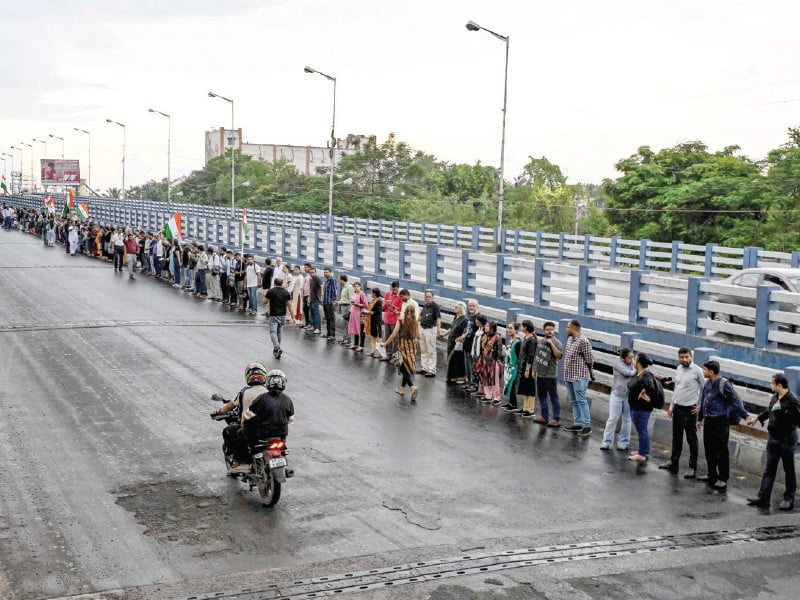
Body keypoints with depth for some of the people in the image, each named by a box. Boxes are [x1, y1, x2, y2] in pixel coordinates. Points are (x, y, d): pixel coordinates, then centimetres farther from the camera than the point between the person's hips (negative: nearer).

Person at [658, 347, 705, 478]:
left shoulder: (697, 371, -11)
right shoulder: (678, 369, 9)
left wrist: (700, 406, -12)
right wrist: (671, 406, 16)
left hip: (690, 409, -7)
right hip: (677, 408, 7)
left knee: (691, 439, -1)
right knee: (676, 437, 14)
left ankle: (693, 467, 3)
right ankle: (673, 462, 24)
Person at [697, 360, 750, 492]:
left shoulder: (724, 384, -15)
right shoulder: (707, 384, 9)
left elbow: (736, 401, -16)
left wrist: (745, 416, -22)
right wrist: (699, 418, 24)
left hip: (720, 422, -8)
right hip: (709, 421, 8)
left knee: (721, 451, -1)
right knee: (709, 449, 15)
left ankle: (723, 480, 6)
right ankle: (712, 475, 29)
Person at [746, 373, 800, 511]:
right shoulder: (775, 397, 5)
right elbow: (768, 411, 22)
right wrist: (757, 418, 32)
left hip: (787, 439, -8)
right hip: (773, 438, 8)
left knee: (789, 470, 7)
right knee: (769, 469, 9)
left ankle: (789, 499, 17)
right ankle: (763, 498, 12)